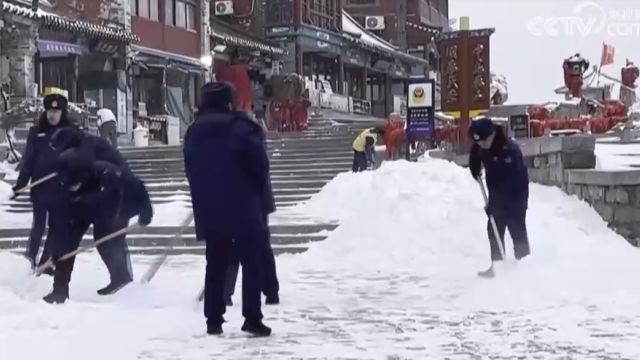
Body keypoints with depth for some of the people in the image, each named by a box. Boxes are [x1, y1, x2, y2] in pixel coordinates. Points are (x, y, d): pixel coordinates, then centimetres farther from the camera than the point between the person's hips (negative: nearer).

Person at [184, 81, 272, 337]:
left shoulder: (193, 133, 10)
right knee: (251, 263, 1)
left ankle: (213, 320, 9)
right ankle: (252, 319, -3)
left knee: (215, 265, 10)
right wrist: (259, 194, 8)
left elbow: (191, 172, 14)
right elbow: (260, 165, -9)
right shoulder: (240, 127, -9)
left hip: (208, 211, 5)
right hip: (243, 209, -5)